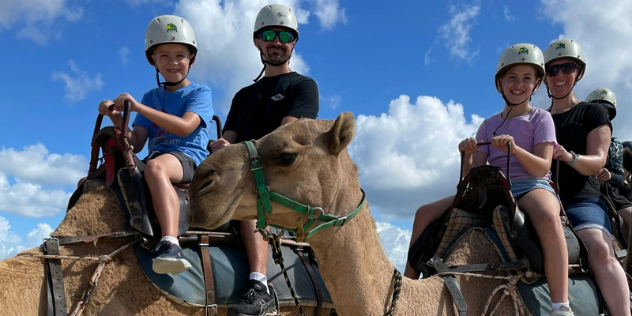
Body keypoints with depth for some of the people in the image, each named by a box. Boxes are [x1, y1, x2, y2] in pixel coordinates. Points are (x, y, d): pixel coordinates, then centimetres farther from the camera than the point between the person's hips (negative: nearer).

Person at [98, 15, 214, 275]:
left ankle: (170, 243, -54)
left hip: (189, 158, -7)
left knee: (155, 166, -40)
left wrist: (138, 107, -18)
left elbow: (185, 126, -15)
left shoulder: (200, 93, 6)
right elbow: (136, 144, 12)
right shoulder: (151, 97, 20)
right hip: (157, 157, 7)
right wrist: (116, 118, -6)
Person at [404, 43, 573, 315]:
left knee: (548, 218, -43)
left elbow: (542, 167, -6)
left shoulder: (540, 118, 7)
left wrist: (515, 148, -23)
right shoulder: (489, 125, 17)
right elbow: (473, 174, 10)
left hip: (530, 185, -5)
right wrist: (468, 156, -12)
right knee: (425, 213, -9)